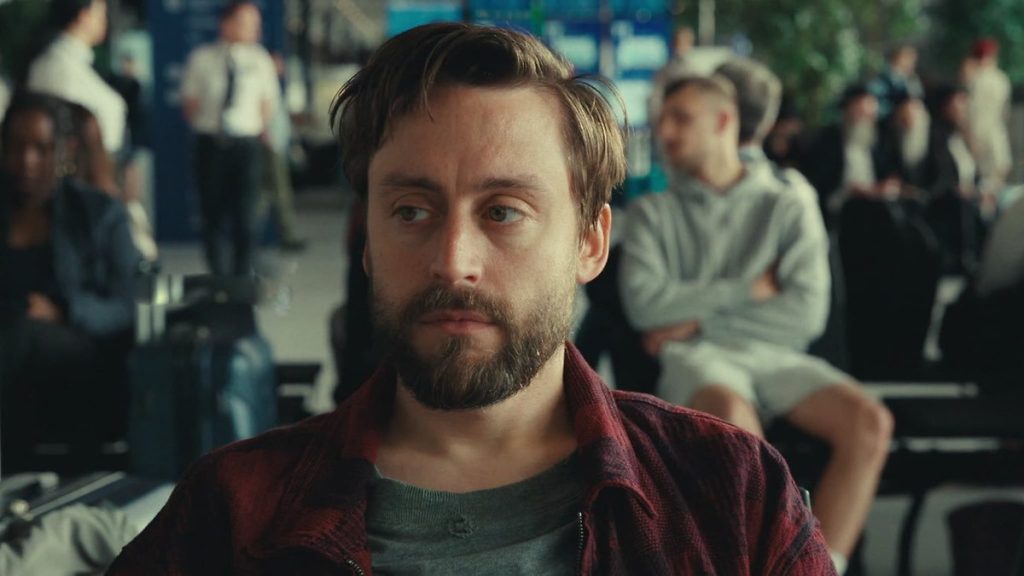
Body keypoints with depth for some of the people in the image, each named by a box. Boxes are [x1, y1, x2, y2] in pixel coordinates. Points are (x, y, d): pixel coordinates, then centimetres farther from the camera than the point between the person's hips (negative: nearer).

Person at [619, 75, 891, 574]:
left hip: (775, 355, 2)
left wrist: (699, 321, -2)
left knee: (869, 423, -28)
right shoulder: (653, 213, 17)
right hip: (693, 361, -2)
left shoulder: (788, 206, 16)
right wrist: (748, 289, 0)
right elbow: (644, 303, -2)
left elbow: (807, 312, 2)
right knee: (734, 419, -38)